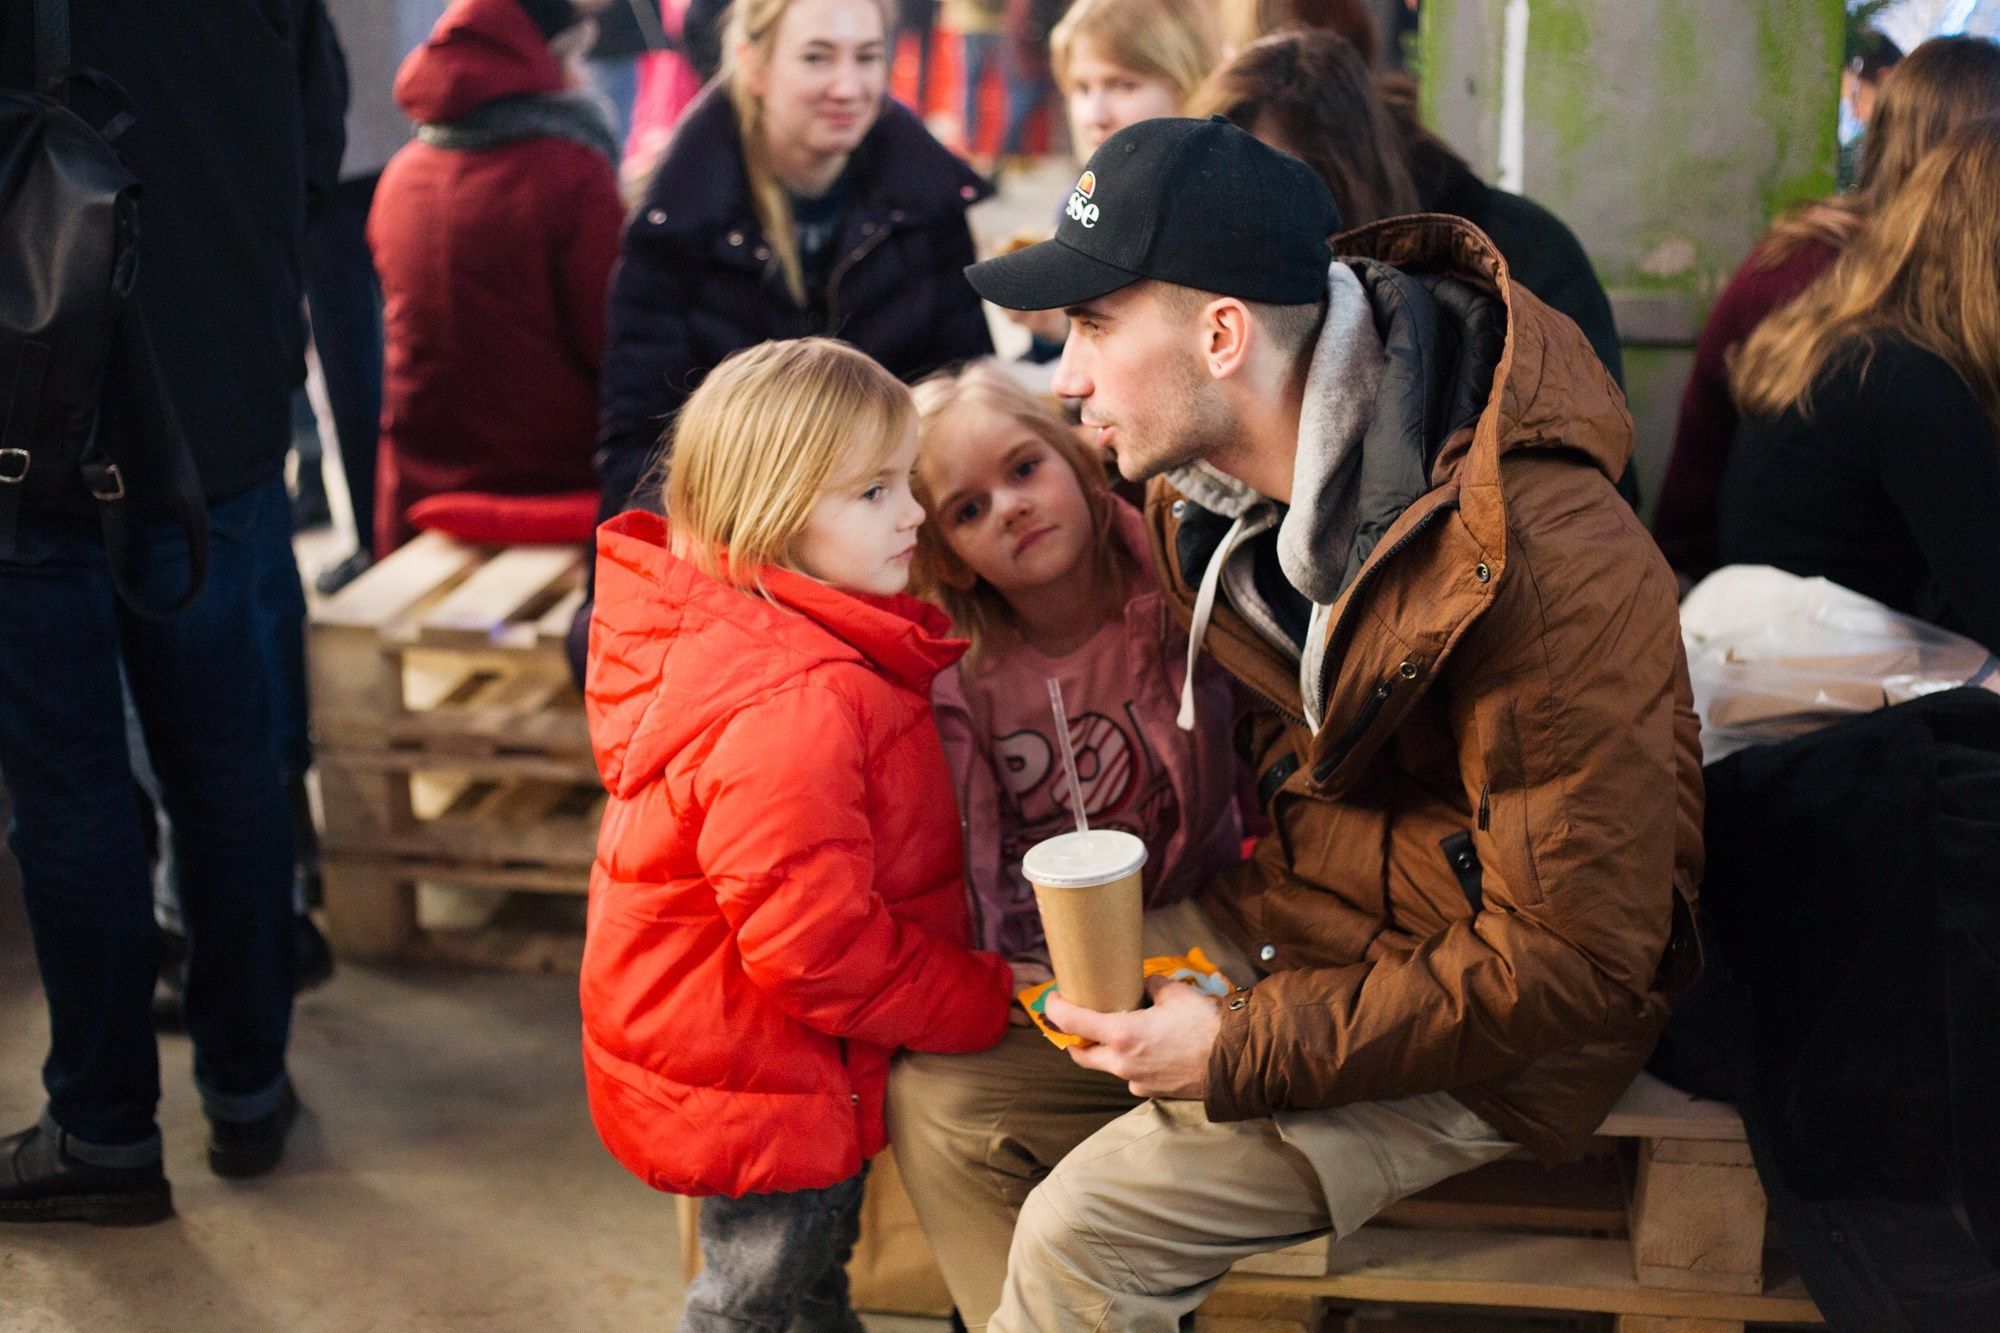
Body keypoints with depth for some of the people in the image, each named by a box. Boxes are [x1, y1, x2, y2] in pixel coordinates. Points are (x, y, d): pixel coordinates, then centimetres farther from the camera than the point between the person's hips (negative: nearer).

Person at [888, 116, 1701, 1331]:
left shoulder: (1547, 561, -30)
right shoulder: (1202, 492, -4)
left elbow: (1572, 960, -26)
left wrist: (1248, 1051, -25)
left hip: (1493, 1032, -8)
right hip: (1288, 933, 8)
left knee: (1085, 1232, -20)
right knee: (945, 1095, -1)